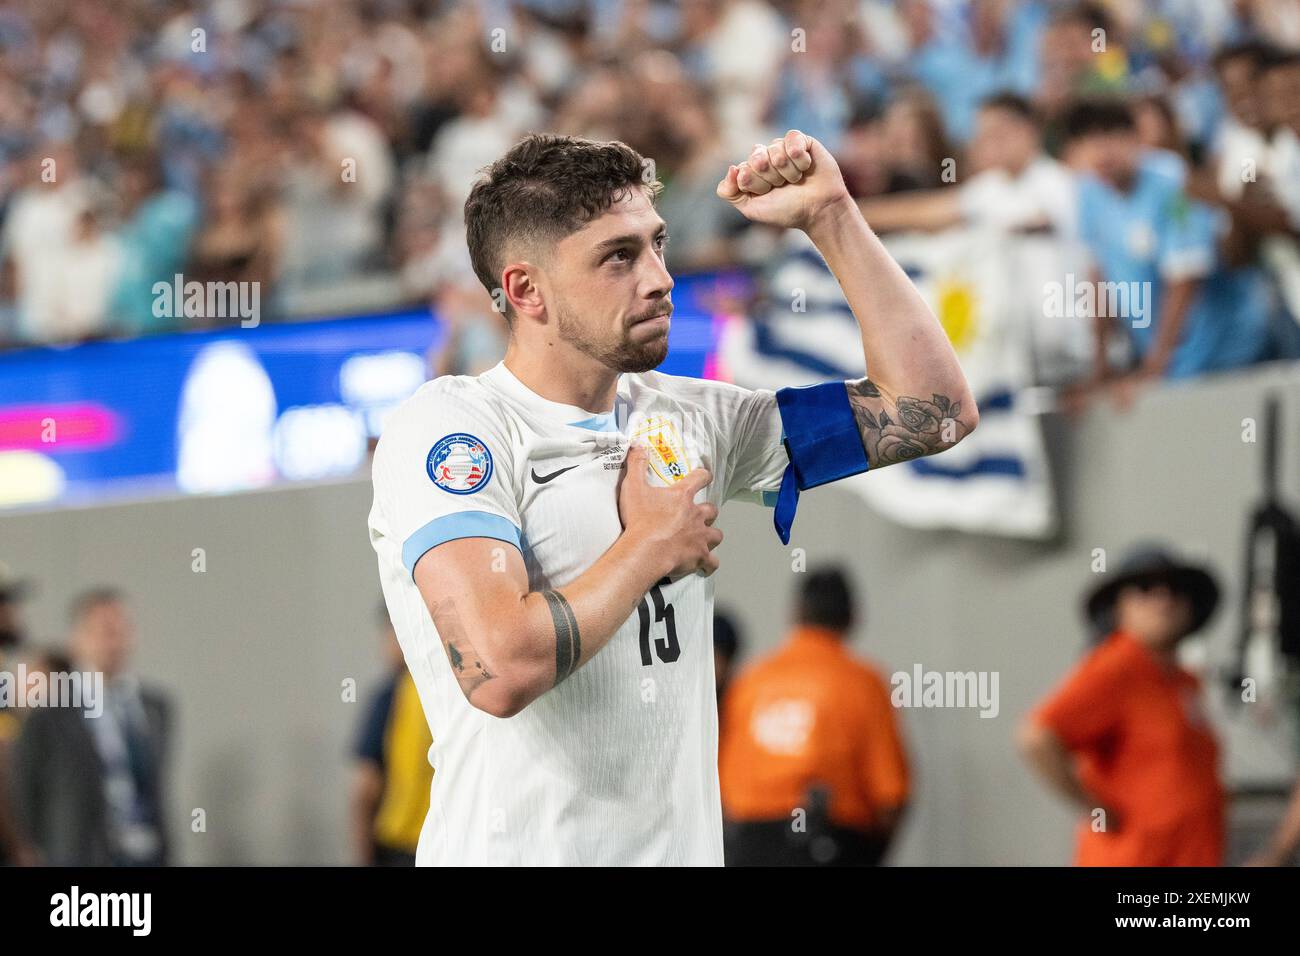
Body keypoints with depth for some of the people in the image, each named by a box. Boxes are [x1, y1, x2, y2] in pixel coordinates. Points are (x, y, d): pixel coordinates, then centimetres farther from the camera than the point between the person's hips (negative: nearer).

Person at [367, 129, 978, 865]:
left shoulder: (688, 419, 7)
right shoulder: (447, 426, -13)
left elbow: (936, 409, 7)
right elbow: (502, 669, -26)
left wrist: (830, 217, 2)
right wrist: (651, 547, -11)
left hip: (683, 843, 6)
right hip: (518, 850, -6)